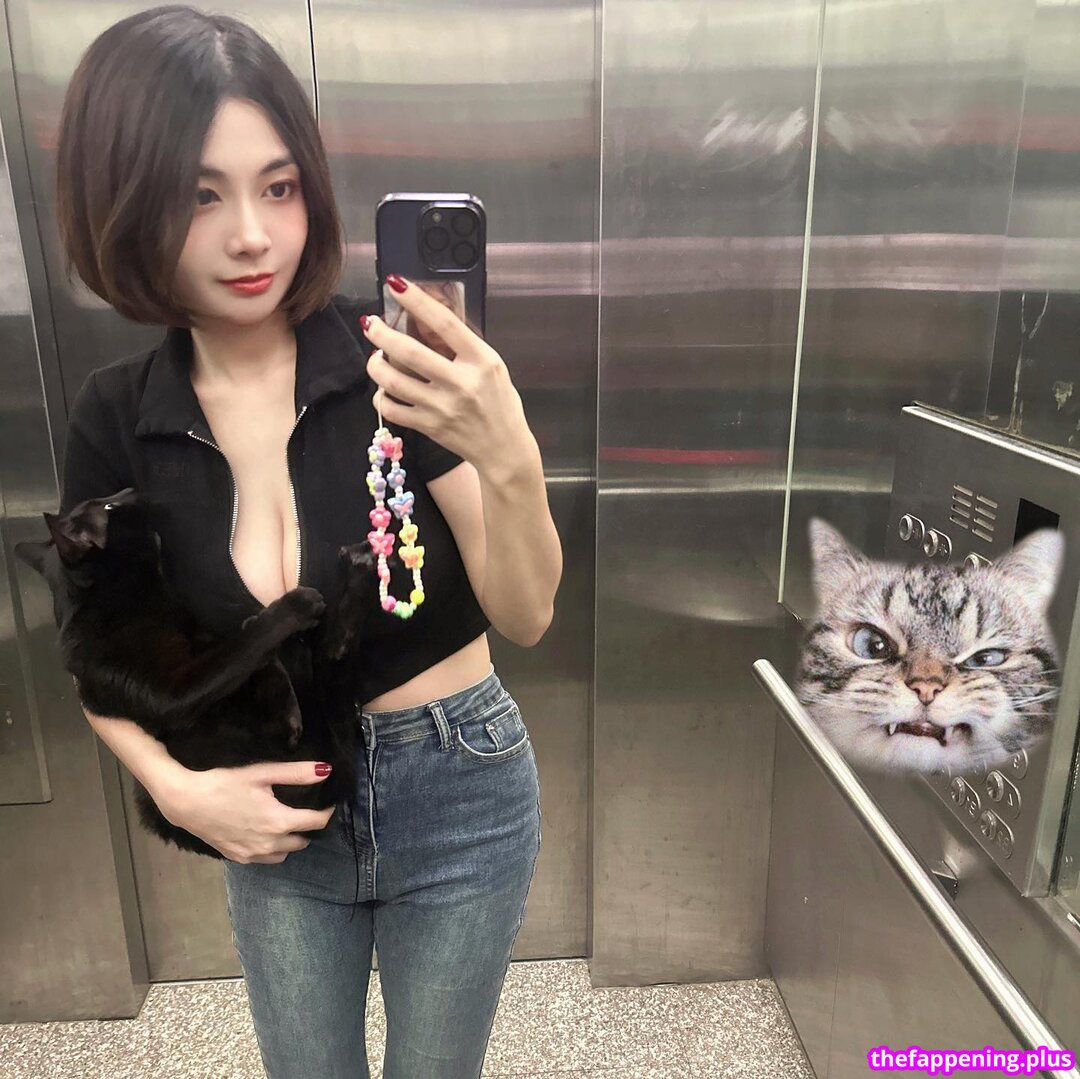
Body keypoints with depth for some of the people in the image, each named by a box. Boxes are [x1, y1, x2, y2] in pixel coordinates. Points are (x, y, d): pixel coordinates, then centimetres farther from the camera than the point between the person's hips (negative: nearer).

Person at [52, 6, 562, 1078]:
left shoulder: (398, 365, -18)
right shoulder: (115, 418, -9)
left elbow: (524, 617, -21)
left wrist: (511, 463, -39)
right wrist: (179, 789, -13)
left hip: (455, 799, -2)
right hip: (279, 820, 3)